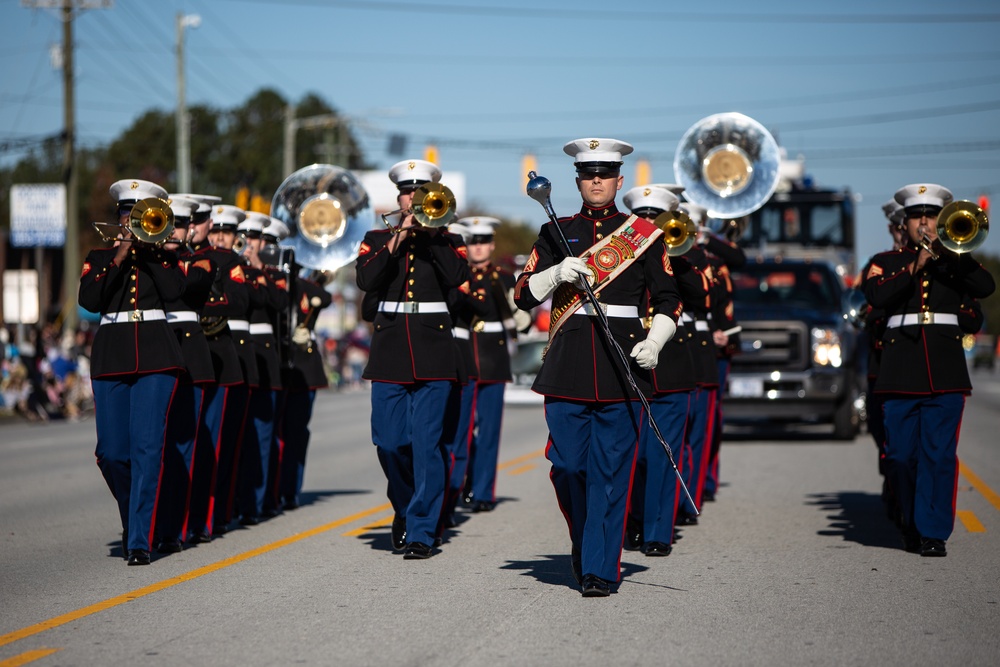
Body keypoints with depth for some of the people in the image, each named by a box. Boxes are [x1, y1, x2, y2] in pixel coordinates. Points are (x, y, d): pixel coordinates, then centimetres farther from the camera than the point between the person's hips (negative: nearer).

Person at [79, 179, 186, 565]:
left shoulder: (164, 254, 11)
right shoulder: (100, 256, 13)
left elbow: (173, 291, -10)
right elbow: (89, 300, -4)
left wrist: (148, 246, -7)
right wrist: (119, 258, -9)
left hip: (156, 356, -2)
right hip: (112, 356, 2)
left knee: (147, 446, -11)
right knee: (111, 453, -1)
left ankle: (140, 540, -10)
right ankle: (134, 516, 27)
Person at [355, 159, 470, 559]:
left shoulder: (444, 241, 9)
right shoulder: (377, 240, 11)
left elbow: (458, 275, -11)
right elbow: (365, 280, -7)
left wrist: (431, 232, -10)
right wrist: (398, 238, -11)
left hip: (433, 350, -1)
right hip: (390, 350, 2)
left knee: (427, 443, -6)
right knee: (389, 443, 2)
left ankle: (422, 530, -2)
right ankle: (404, 507, 29)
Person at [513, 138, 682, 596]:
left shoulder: (644, 235, 8)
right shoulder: (556, 234, 11)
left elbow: (668, 299, 10)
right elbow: (524, 296, 6)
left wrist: (655, 342, -7)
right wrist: (557, 273, -12)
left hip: (623, 364, -1)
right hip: (567, 367, 1)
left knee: (611, 472, -4)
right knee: (568, 467, 0)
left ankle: (599, 570, 1)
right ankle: (584, 545, 26)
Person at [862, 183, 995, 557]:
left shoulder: (955, 260, 16)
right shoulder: (887, 261, 13)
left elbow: (986, 286, -4)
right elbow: (876, 295, -7)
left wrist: (949, 252, -10)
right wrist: (915, 266, -13)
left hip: (945, 368, 0)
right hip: (902, 368, 0)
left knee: (940, 453, -7)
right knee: (901, 455, 2)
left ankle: (934, 532, -5)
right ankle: (911, 526, 20)